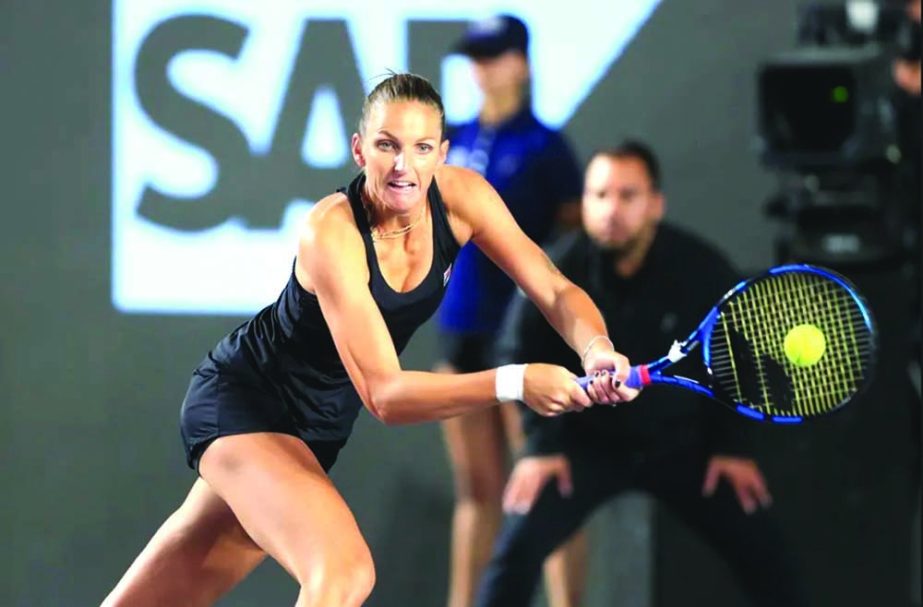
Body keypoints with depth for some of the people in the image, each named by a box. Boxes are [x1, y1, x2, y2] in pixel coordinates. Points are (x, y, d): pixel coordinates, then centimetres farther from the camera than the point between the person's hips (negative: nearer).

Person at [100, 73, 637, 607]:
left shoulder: (462, 197, -14)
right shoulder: (332, 233, -30)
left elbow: (555, 291, -13)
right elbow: (383, 393, -35)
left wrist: (596, 349, -36)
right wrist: (513, 383, -46)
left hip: (320, 422, 6)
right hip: (240, 401, -6)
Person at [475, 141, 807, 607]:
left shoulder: (703, 270, -18)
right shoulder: (557, 271, -21)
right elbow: (521, 358, -5)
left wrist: (731, 446, -3)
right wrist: (543, 444, -11)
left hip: (682, 443, 1)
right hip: (589, 441, -1)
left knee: (760, 550, -1)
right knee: (519, 543, -17)